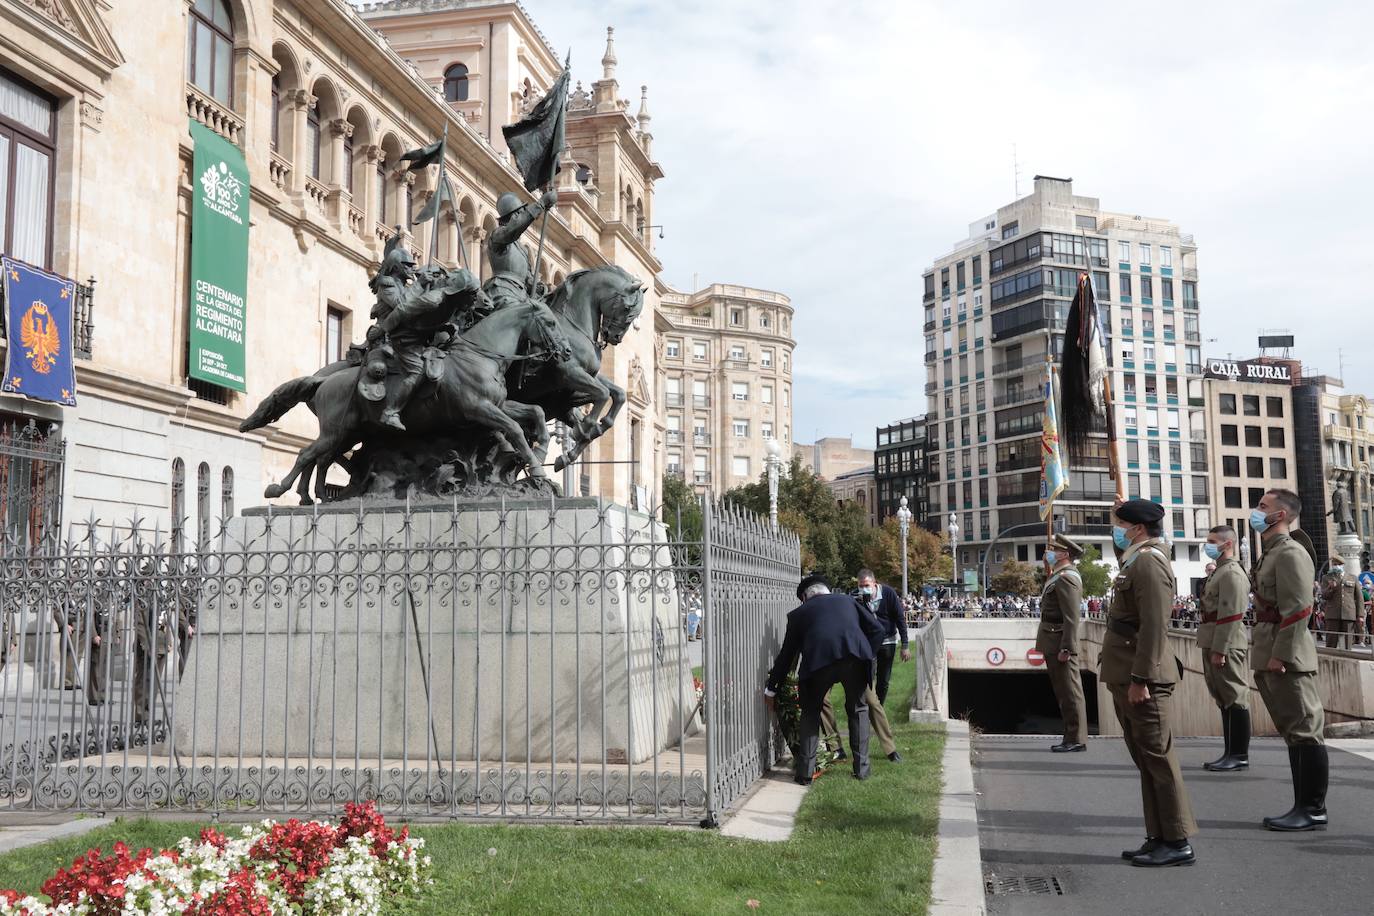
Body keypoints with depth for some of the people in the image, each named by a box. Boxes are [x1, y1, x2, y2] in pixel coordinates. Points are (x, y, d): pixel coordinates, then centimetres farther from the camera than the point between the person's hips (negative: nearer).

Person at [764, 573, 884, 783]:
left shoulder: (799, 612, 24)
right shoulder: (847, 600, 29)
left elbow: (787, 654, 26)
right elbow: (876, 629, 21)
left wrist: (771, 690, 33)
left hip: (819, 661, -1)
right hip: (855, 656, 1)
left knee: (810, 712, 18)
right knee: (858, 709, 23)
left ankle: (805, 772, 13)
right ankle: (861, 768, 21)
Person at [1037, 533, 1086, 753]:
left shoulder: (1066, 578, -15)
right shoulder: (1058, 576, 18)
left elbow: (1071, 617, -21)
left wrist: (1066, 648, -23)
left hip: (1060, 644, -10)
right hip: (1053, 645, 10)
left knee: (1069, 692, -5)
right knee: (1064, 693, 13)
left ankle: (1076, 739, 0)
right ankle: (1072, 737, 19)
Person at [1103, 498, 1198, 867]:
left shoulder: (1149, 561, -14)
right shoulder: (1136, 560, 17)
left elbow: (1154, 626, -21)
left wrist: (1140, 679, -22)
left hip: (1141, 679, -10)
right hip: (1126, 677, 10)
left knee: (1158, 757, -4)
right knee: (1146, 760, 12)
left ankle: (1178, 843, 2)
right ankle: (1159, 838, 18)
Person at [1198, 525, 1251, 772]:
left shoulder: (1231, 573, -13)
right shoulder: (1219, 571, 18)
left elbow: (1231, 615, -20)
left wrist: (1219, 650, -22)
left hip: (1226, 647, -10)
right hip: (1214, 645, 10)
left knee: (1235, 699, -4)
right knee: (1225, 700, 13)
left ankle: (1240, 755, 1)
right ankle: (1230, 753, 19)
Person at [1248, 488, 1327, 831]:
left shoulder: (1290, 552, -13)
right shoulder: (1272, 553, 18)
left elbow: (1298, 609, -20)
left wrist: (1280, 655, -21)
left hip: (1287, 658, -10)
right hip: (1271, 653, 10)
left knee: (1304, 731, -3)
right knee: (1294, 732, 13)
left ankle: (1314, 810, 2)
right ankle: (1303, 806, 19)